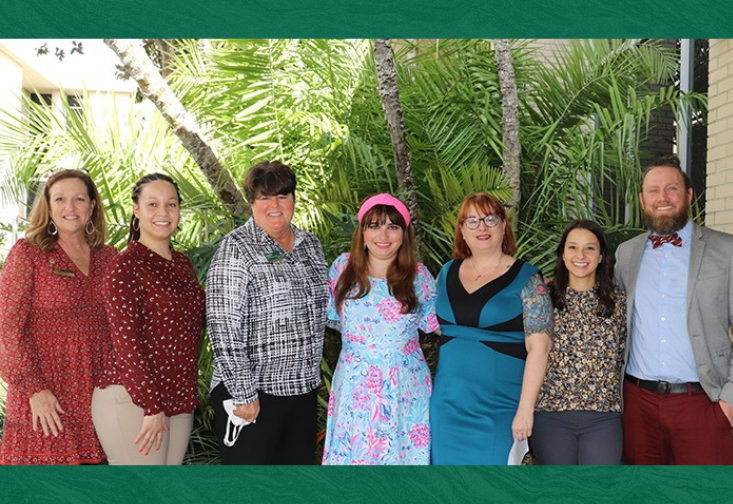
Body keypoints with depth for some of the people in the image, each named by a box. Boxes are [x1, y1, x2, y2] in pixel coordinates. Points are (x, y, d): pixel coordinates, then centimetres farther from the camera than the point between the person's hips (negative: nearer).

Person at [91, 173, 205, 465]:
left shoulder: (182, 264, 12)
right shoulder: (125, 266, -10)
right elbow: (126, 342, -15)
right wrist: (151, 407, -17)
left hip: (179, 400, 7)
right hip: (134, 401, -7)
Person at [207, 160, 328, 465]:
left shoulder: (310, 245, 10)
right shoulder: (236, 249, -11)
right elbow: (224, 329, -16)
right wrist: (243, 394, -18)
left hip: (303, 388, 6)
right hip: (253, 393, -6)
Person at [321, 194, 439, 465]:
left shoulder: (420, 276, -3)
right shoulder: (343, 266, 0)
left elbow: (433, 324, 9)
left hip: (405, 389, -1)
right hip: (355, 387, 1)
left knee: (401, 452, 7)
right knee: (351, 451, 7)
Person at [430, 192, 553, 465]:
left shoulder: (526, 278, -5)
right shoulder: (447, 273, 9)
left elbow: (538, 347, -11)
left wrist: (525, 409, -16)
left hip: (500, 409, -4)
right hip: (447, 405, 4)